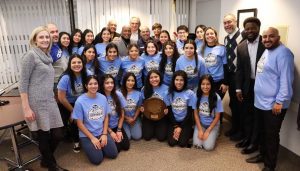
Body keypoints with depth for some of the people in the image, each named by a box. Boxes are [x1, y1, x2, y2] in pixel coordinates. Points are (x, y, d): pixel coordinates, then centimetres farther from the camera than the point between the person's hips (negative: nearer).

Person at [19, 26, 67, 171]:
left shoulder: (47, 57, 15)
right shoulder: (30, 55, -7)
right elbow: (23, 83, -12)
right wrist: (26, 108, -16)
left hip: (50, 102, 7)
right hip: (37, 104, -7)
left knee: (57, 135, 8)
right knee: (44, 137, 5)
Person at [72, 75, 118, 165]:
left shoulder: (103, 98, -3)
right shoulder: (80, 101, -15)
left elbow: (106, 117, 4)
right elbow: (79, 123, -11)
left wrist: (104, 134, -5)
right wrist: (92, 138, -12)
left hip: (102, 133, 4)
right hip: (87, 135, -3)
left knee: (113, 154, -5)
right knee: (97, 160, -13)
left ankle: (100, 145, 20)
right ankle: (89, 147, 16)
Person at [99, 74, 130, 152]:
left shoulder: (118, 94, -7)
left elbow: (122, 113, 0)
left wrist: (119, 130, -5)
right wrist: (110, 132, -10)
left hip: (117, 126, 4)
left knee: (126, 146, -6)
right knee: (116, 148, -15)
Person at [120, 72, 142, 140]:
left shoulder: (138, 93, -3)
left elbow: (138, 108, 5)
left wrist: (133, 119, -5)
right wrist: (127, 118, -6)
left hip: (134, 118, 2)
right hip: (123, 118, -2)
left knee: (137, 136, -9)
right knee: (127, 137, -15)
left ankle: (138, 125, 22)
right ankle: (126, 128, 17)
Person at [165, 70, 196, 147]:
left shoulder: (190, 94, -10)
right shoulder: (170, 93, -4)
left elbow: (190, 113, -8)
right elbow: (169, 111, -2)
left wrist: (180, 127, -11)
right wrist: (175, 126, -11)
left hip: (186, 121, -2)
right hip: (173, 121, 2)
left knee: (182, 143, -16)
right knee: (171, 142, -13)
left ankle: (187, 132, 15)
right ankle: (176, 131, 17)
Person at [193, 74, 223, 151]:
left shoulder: (216, 98, -15)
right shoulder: (197, 96, -9)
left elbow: (217, 117, -9)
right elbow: (196, 114, -3)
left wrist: (208, 131, -13)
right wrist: (200, 130, -10)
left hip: (213, 125, -2)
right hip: (200, 123, 2)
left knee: (208, 147, -18)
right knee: (197, 144, -18)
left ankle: (213, 135, 13)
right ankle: (202, 132, 14)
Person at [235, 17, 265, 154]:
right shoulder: (241, 47, 4)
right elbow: (239, 69, 5)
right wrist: (238, 88, 1)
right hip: (247, 85, 4)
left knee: (258, 114, 8)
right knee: (246, 113, 15)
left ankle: (254, 142, 22)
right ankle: (247, 137, 34)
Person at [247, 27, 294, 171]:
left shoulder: (283, 53, -16)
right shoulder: (266, 51, 12)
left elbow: (286, 79, -21)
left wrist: (279, 101, -22)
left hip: (273, 104, -8)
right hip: (261, 102, 8)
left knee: (271, 135, 5)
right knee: (263, 132, 21)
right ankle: (263, 154, 39)